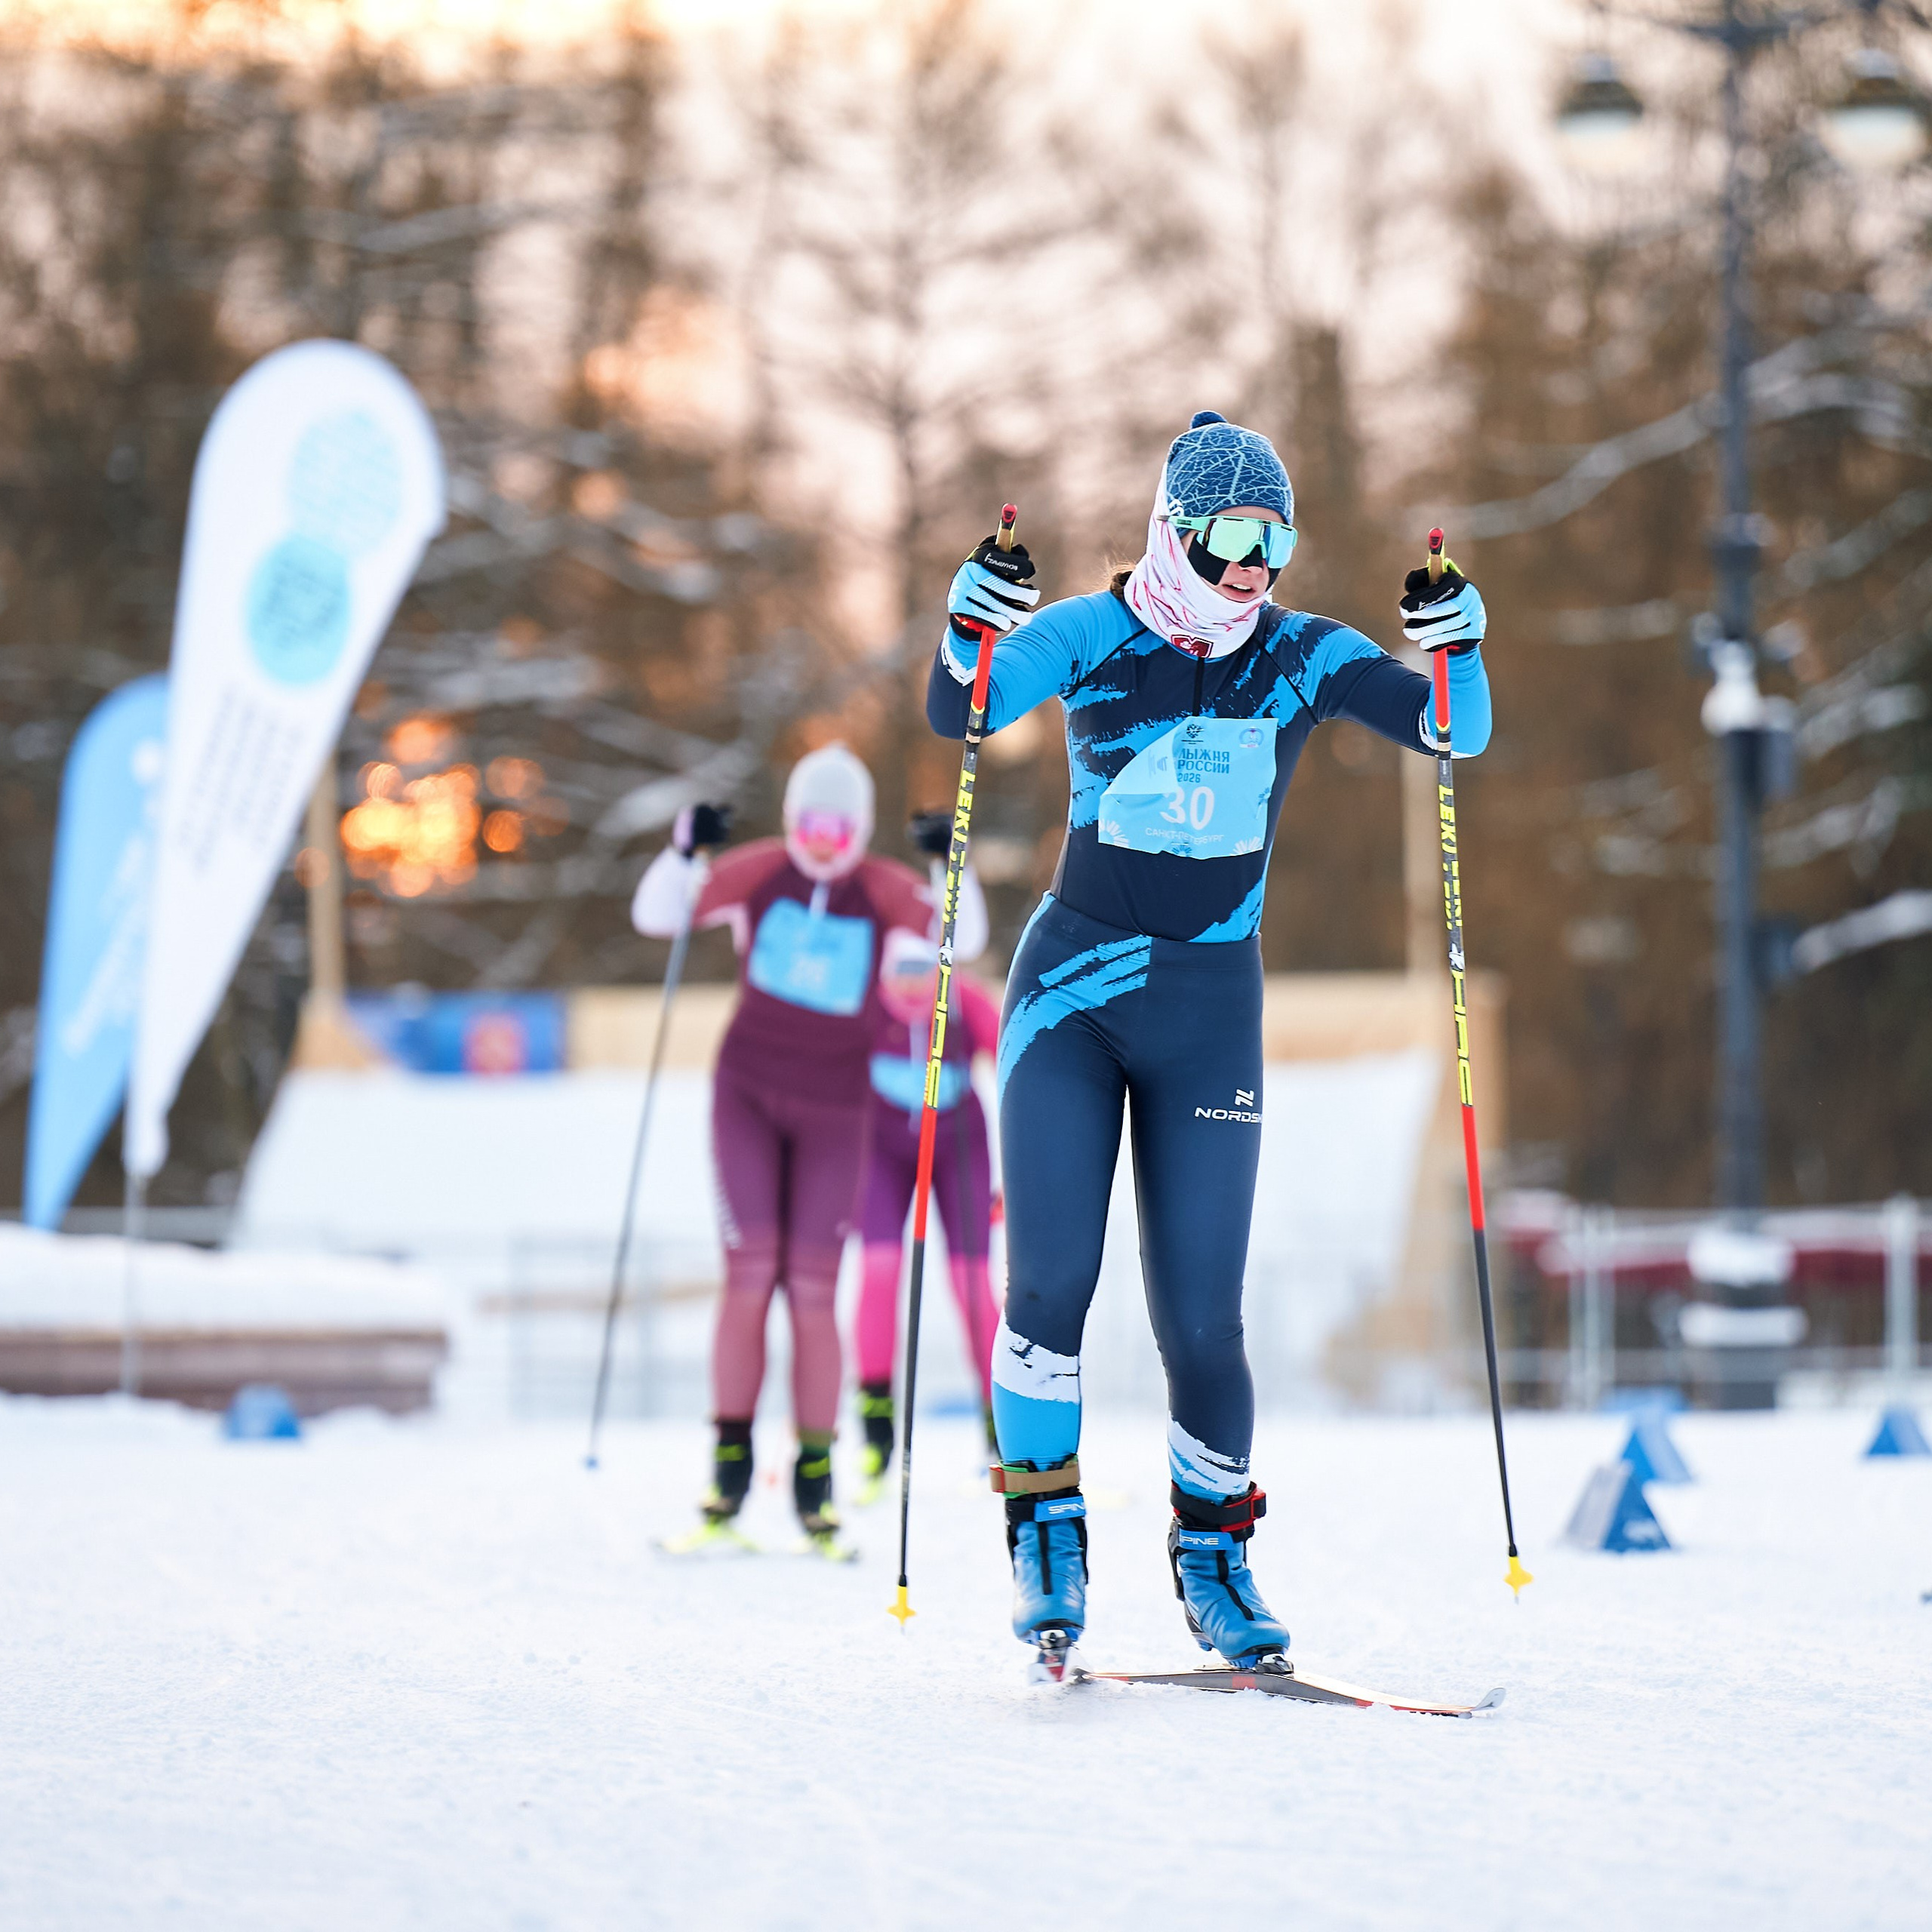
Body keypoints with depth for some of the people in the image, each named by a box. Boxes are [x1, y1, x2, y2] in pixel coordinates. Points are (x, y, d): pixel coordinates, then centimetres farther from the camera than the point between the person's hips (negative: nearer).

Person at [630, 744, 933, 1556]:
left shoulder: (885, 890, -6)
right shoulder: (761, 873, -4)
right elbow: (656, 913, -2)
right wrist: (685, 851, -20)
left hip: (833, 1110, 0)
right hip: (748, 1093, 0)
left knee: (813, 1293, -4)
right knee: (749, 1277, -10)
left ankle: (815, 1483, 4)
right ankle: (731, 1464, -1)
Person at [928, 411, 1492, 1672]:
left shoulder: (1302, 658, 0)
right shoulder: (1090, 636, -4)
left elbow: (1453, 732, -6)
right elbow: (961, 711, -15)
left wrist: (1454, 648, -26)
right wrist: (973, 630, -35)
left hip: (1210, 1009, 1)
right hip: (1072, 993, -1)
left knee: (1201, 1321, -3)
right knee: (1051, 1282, -13)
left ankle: (1213, 1545, 18)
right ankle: (1046, 1528, 6)